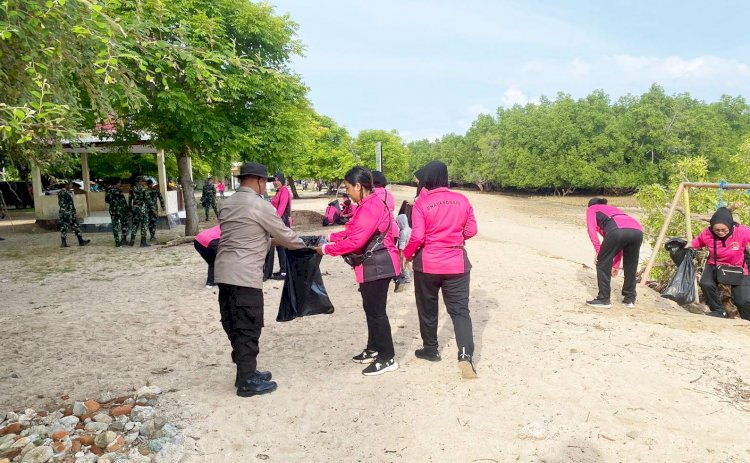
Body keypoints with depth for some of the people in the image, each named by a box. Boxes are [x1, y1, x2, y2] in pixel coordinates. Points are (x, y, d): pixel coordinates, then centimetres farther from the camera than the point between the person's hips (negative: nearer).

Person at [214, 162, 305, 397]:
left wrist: (268, 240, 25)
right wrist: (304, 244, 15)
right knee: (248, 328, -1)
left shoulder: (228, 204, 15)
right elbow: (285, 235, -2)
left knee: (234, 325, 14)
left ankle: (245, 371, 26)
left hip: (225, 272, 9)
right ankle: (247, 381, 7)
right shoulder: (260, 205, -9)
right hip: (245, 275, -9)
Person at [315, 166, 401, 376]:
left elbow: (355, 241, -25)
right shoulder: (368, 204, 12)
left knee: (376, 311, -3)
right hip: (373, 264, 11)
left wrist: (327, 249, -14)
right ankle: (374, 349, 32)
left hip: (377, 265, -11)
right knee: (371, 308, 18)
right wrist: (329, 237, 8)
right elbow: (352, 231, 16)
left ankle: (388, 358, 8)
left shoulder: (371, 207, -22)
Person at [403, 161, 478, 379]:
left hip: (428, 264, -2)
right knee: (460, 309, 6)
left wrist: (407, 254, 1)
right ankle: (466, 355, -7)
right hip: (457, 263, 2)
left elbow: (417, 237, -16)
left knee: (427, 308, 16)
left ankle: (430, 349, 29)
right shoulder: (462, 200, -1)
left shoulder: (422, 203, -12)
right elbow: (471, 230, 5)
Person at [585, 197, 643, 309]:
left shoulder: (591, 209, 29)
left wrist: (598, 252, 7)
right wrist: (616, 265, 45)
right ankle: (630, 299, 30)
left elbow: (591, 228, 6)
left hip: (618, 230, -6)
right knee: (631, 267, 23)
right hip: (637, 231, 6)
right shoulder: (613, 209, 43)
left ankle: (604, 299, 14)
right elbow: (620, 245, 42)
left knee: (602, 264, 12)